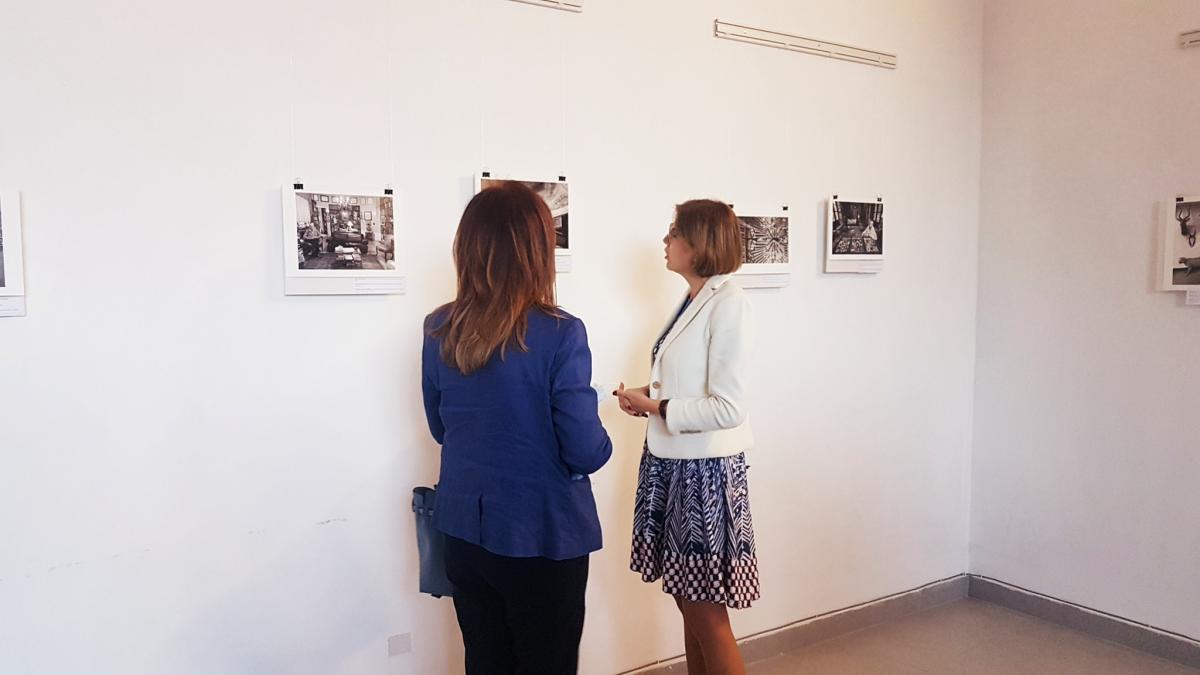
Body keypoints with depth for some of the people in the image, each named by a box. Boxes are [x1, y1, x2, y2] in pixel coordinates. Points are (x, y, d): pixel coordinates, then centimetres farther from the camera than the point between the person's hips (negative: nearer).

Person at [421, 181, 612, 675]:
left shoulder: (439, 331, -3)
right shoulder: (559, 334, -20)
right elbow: (586, 452, -17)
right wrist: (604, 444, 4)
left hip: (465, 531, 5)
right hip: (542, 536, -5)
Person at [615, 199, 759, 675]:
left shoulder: (727, 301, -15)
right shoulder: (693, 300, 9)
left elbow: (727, 408, -21)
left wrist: (656, 407, -13)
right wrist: (649, 397, 1)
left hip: (704, 470, -8)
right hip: (672, 463, 8)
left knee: (707, 616, 5)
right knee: (689, 603, 17)